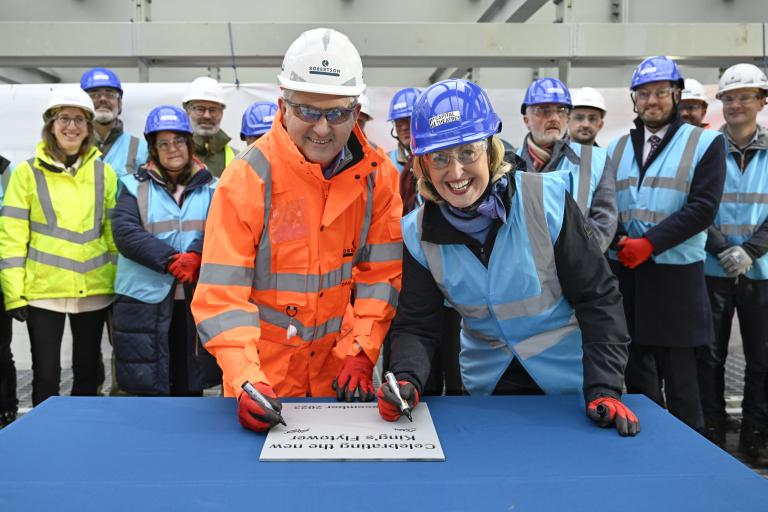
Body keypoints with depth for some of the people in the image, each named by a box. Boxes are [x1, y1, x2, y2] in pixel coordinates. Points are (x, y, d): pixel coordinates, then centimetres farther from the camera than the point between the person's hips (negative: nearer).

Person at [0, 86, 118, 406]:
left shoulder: (104, 172, 6)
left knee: (88, 370, 13)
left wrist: (120, 284, 6)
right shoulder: (27, 172, -1)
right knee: (46, 374, 4)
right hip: (43, 290, -2)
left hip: (94, 289, 2)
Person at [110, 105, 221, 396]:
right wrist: (171, 260, -18)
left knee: (191, 387, 9)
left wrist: (195, 257, -24)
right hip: (146, 303, -1)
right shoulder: (136, 187, 7)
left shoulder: (210, 188, 10)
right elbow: (124, 231, -8)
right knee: (149, 389, 4)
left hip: (197, 300, 1)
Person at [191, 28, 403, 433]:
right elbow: (221, 293, -19)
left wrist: (360, 355, -11)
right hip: (266, 369, -3)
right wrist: (247, 381, -29)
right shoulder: (247, 178, -18)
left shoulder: (376, 173, -8)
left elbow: (382, 273, -4)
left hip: (337, 364, 3)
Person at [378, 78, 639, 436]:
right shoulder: (419, 233, -11)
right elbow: (416, 325, -9)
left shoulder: (547, 199, -20)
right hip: (487, 385, 2)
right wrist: (407, 380, -28)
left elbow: (598, 299, -16)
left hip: (569, 377, -2)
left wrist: (604, 389, -23)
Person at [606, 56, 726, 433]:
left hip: (676, 274, -4)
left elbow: (703, 208, -11)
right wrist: (619, 242, -12)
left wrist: (649, 243, -18)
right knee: (637, 372, 13)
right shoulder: (617, 148, 13)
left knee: (678, 375, 3)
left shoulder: (706, 143, 0)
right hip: (624, 272, 4)